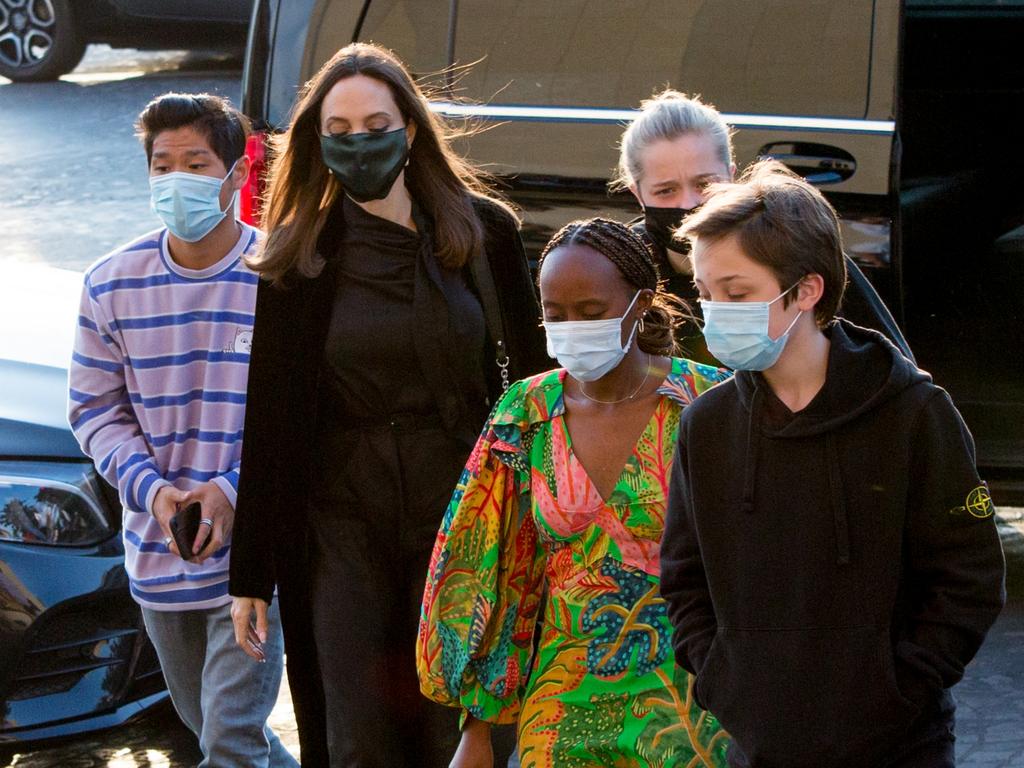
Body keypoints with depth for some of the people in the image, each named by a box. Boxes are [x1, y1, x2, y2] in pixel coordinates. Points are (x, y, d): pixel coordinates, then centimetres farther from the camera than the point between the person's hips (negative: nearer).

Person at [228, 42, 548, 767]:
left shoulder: (483, 231, -1)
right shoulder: (298, 257, 1)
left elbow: (529, 372, 3)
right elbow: (269, 420, 2)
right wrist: (251, 573, 2)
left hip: (460, 513, 0)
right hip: (343, 522, 1)